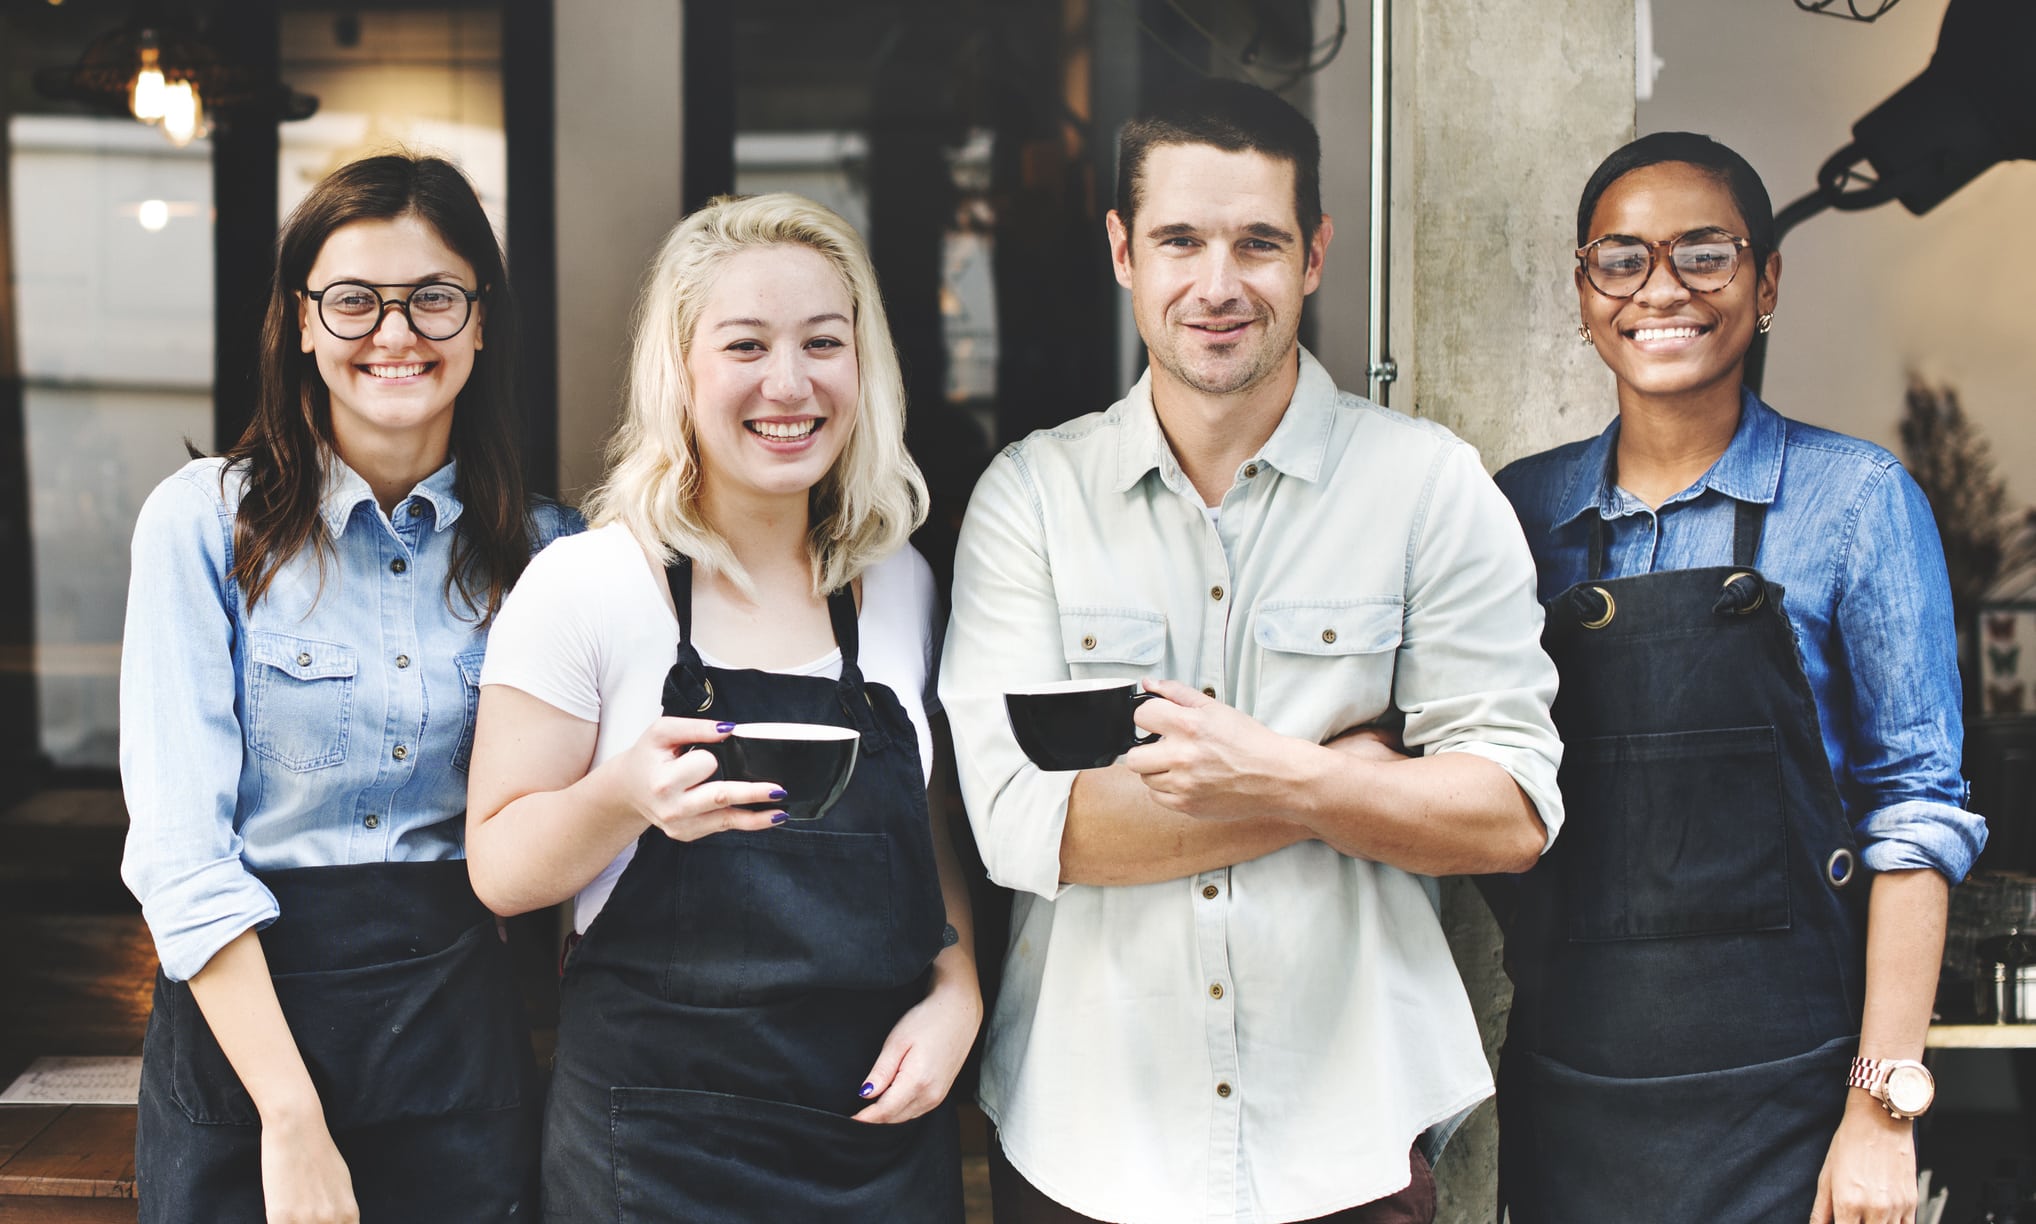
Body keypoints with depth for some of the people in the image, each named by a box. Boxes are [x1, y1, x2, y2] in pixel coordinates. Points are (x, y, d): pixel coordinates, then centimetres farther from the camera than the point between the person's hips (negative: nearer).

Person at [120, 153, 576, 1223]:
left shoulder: (542, 546, 2)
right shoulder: (204, 522, -7)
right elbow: (181, 850, -13)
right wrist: (292, 1120, -18)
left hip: (462, 1024, 2)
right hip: (240, 1018, -2)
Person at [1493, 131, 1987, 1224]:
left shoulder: (1856, 501, -4)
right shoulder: (1522, 507, 5)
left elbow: (1913, 810, -6)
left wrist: (1884, 1108, -12)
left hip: (1776, 1094, -3)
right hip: (1562, 1085, 3)